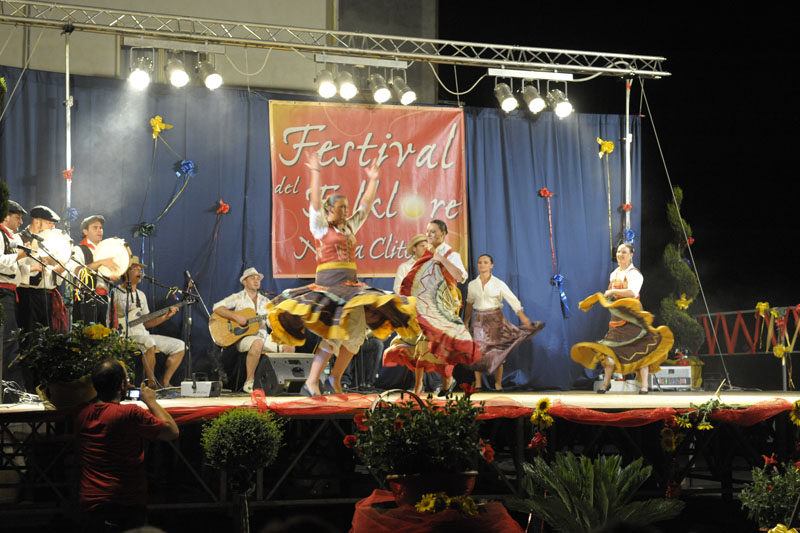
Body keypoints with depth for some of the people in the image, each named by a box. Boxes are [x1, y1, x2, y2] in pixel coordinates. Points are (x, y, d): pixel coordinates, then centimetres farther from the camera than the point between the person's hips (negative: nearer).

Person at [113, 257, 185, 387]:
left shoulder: (141, 295, 21)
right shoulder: (116, 293, -4)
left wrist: (166, 316, 6)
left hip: (144, 335, 8)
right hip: (126, 337, -8)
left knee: (179, 346, -1)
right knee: (149, 343, -39)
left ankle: (164, 382, 0)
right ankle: (152, 382, -24)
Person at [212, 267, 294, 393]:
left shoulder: (265, 301, 20)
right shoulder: (238, 298, 4)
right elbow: (217, 307, -9)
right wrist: (236, 316, -20)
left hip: (263, 336, 6)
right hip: (243, 337, -6)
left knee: (289, 347, -12)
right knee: (257, 343, -40)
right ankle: (249, 382, -30)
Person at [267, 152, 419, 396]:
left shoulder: (349, 226, 19)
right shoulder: (320, 226, 3)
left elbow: (366, 205, 25)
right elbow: (315, 201, -10)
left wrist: (373, 180, 24)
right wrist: (315, 173, -14)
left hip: (351, 283, 7)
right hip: (328, 281, -7)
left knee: (354, 334, 3)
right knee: (333, 332, -18)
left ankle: (336, 378, 16)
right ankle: (311, 383, -21)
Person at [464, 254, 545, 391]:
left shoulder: (498, 284, -4)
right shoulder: (472, 285, 5)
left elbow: (513, 300, -9)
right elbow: (469, 304, 18)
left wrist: (523, 317, -20)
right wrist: (465, 322, 23)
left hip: (495, 319, -2)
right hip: (479, 320, 2)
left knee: (497, 352, -1)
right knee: (478, 351, -5)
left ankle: (498, 384, 6)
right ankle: (478, 384, 0)